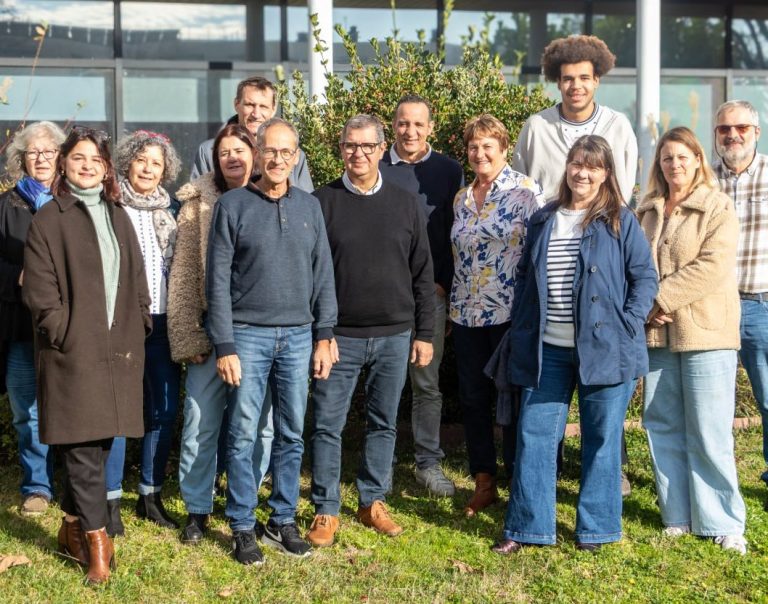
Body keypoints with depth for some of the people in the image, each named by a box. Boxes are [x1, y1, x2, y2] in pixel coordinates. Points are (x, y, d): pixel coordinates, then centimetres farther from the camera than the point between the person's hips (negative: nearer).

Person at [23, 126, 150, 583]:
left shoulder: (119, 216, 16)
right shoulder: (49, 220, -2)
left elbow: (136, 280, 18)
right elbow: (40, 292, -7)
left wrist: (139, 329, 8)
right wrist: (67, 336, -12)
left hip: (118, 352, 6)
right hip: (73, 353, -5)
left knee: (99, 444, 10)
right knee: (83, 447, -6)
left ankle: (74, 528, 23)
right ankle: (96, 540, -2)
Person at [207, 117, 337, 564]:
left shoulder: (309, 206, 8)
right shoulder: (233, 205, -2)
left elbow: (323, 275, 10)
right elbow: (218, 280, -4)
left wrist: (324, 337, 3)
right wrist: (225, 346, -9)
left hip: (298, 336, 3)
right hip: (248, 335, -3)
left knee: (292, 435, 8)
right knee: (243, 435, 0)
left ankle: (283, 521, 19)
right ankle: (243, 528, 11)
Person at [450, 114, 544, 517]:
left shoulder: (525, 192, -7)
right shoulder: (462, 199, 12)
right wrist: (452, 307, 18)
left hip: (510, 312, -6)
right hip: (467, 314, 6)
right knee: (472, 399, 10)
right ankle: (484, 483, 22)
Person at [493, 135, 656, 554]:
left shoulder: (620, 222, 0)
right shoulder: (543, 220, 11)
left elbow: (645, 276, 0)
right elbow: (524, 277, 17)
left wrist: (627, 325, -11)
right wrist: (520, 331, 9)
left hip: (604, 349, -3)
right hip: (548, 349, 3)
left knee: (602, 438, 6)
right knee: (534, 434, 2)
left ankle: (596, 528, 17)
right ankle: (526, 527, 11)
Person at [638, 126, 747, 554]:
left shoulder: (718, 208, -2)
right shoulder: (648, 211, 14)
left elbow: (712, 267, -14)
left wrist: (660, 297, -15)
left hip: (705, 332, -5)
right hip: (658, 334, 5)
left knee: (709, 434, -4)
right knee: (663, 427, 7)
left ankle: (722, 523, 4)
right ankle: (678, 517, 16)